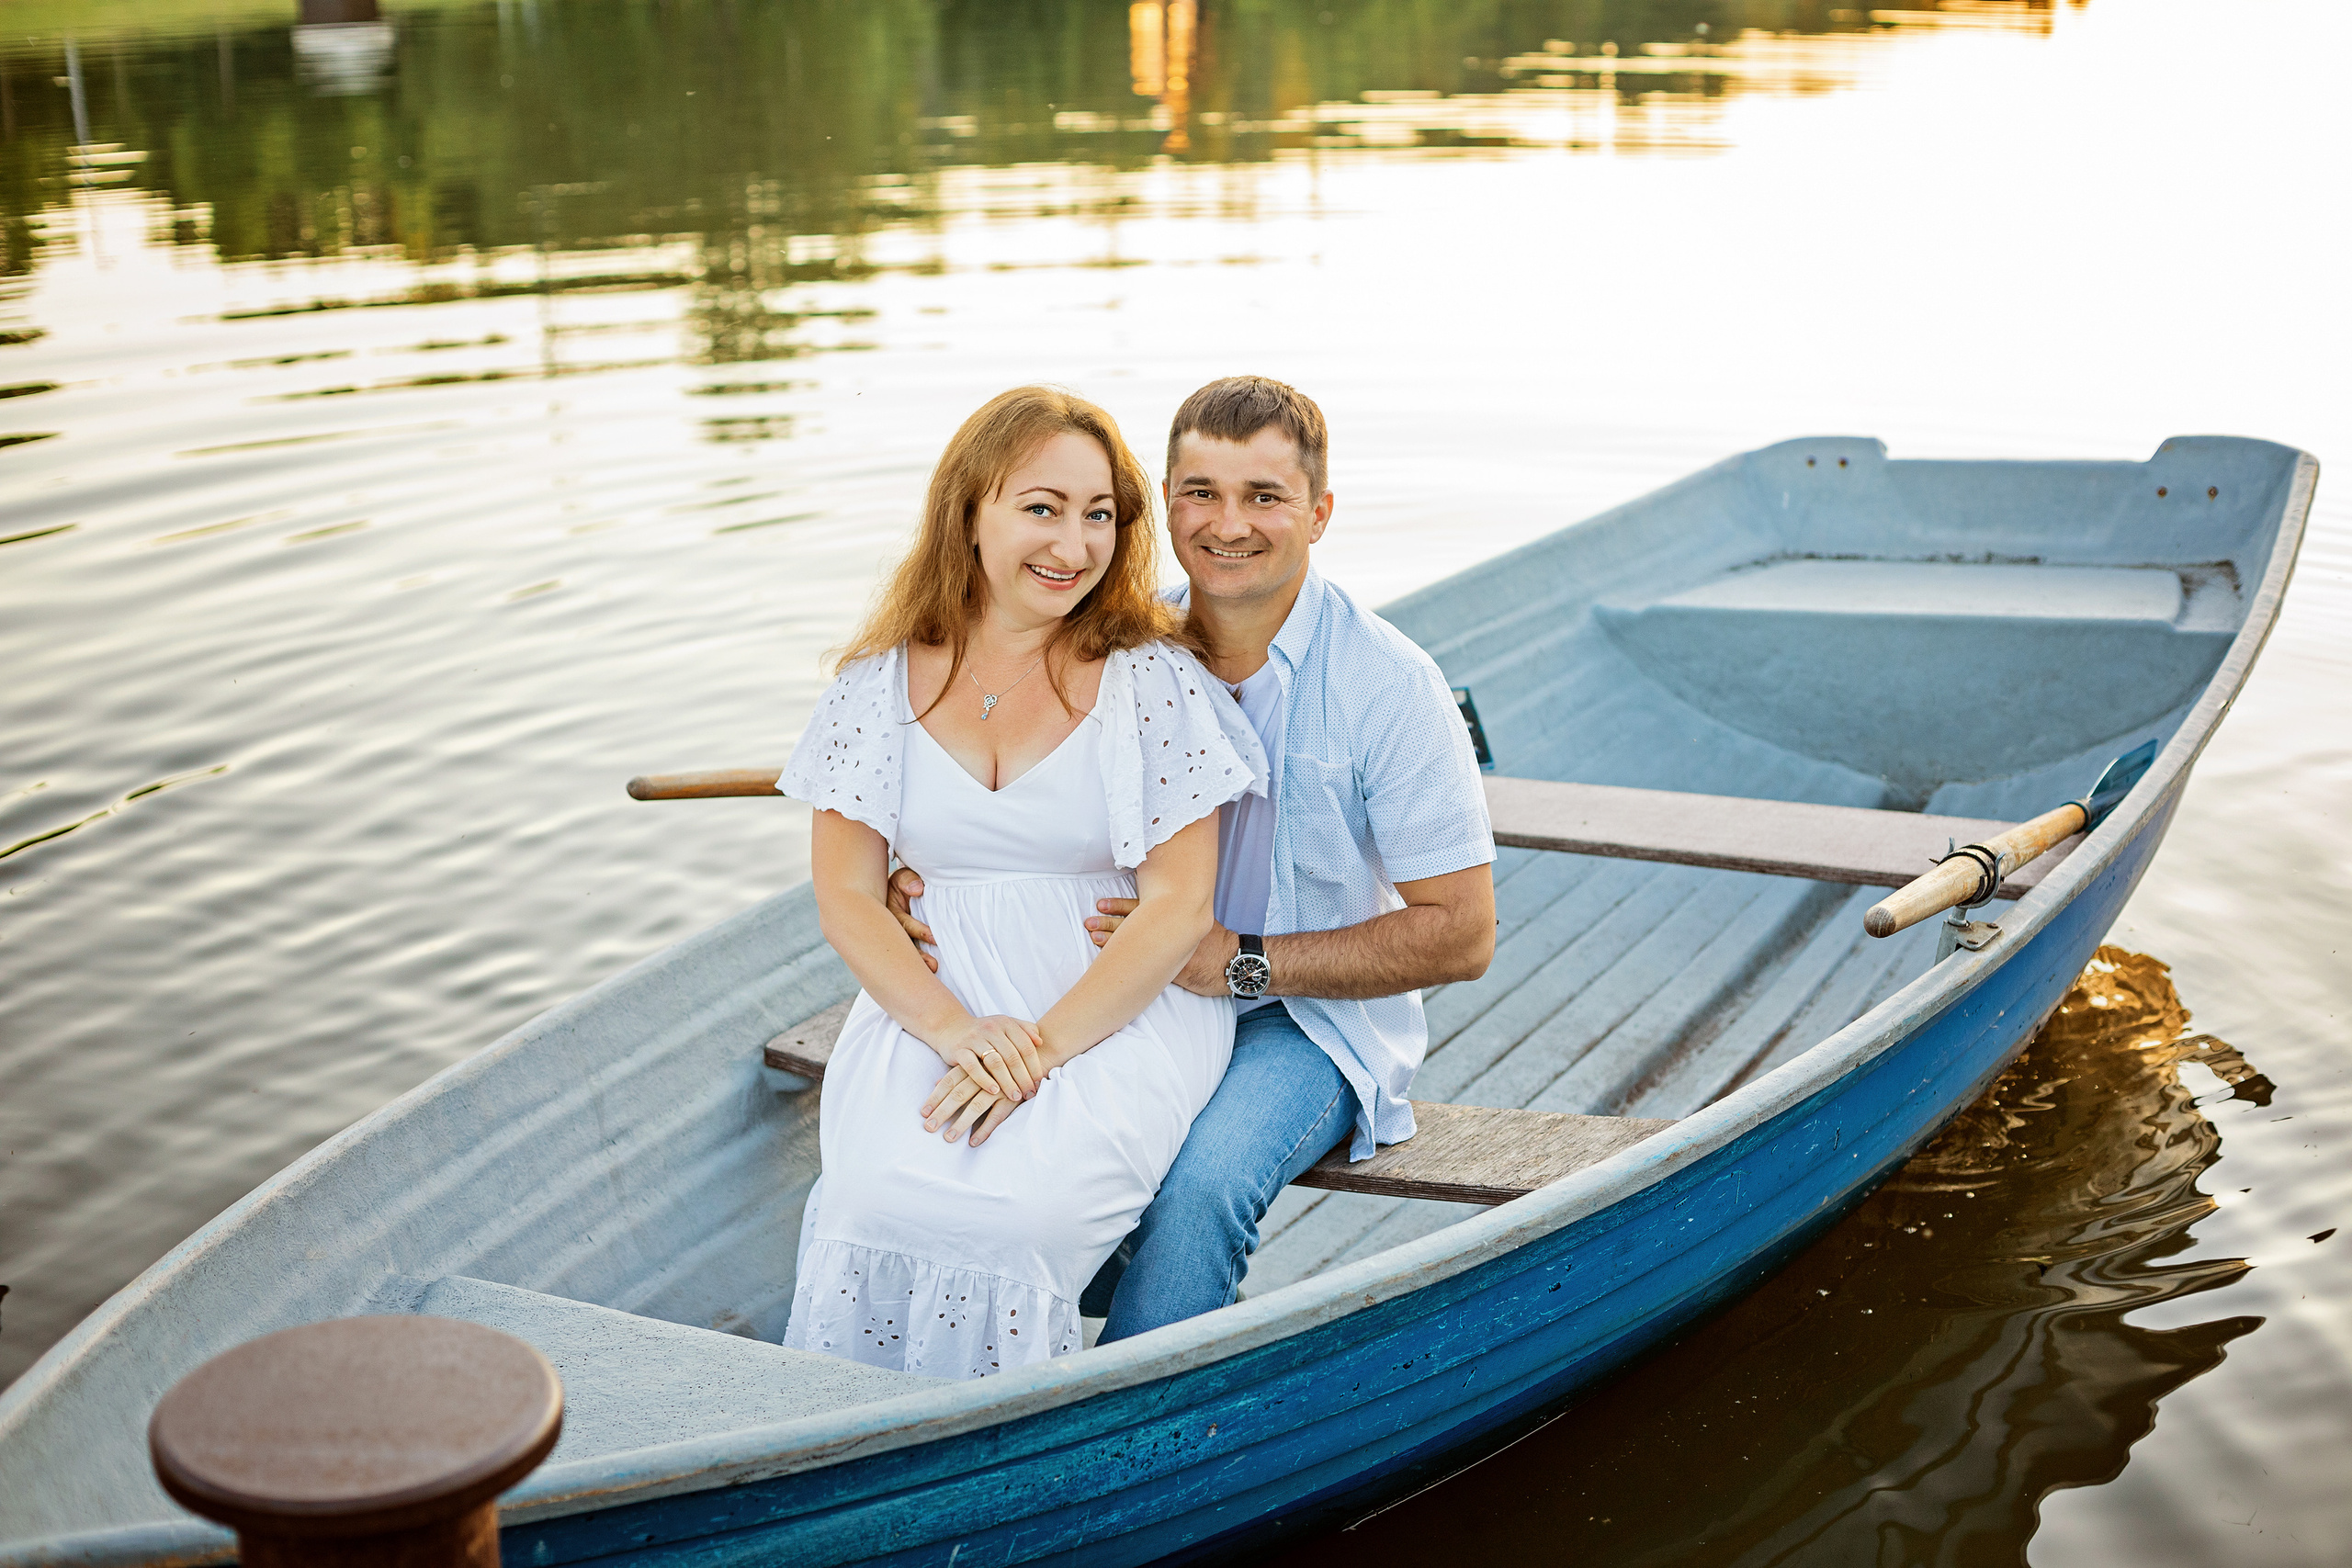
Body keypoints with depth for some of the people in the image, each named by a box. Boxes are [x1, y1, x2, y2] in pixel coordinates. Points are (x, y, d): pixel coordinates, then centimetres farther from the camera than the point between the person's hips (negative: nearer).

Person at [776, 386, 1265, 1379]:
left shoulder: (1154, 681, -2)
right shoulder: (880, 683, 5)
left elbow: (1178, 908, -6)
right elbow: (846, 896, 3)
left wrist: (1043, 1044, -18)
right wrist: (954, 1028, -14)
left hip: (1119, 1009, -2)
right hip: (927, 999, 2)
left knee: (1022, 1205, -29)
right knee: (876, 1193, -27)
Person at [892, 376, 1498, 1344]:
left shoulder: (1387, 683, -10)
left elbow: (1462, 935, -11)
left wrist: (1239, 962, -20)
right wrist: (931, 884, -13)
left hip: (1310, 1020, -3)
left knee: (1196, 1182, -33)